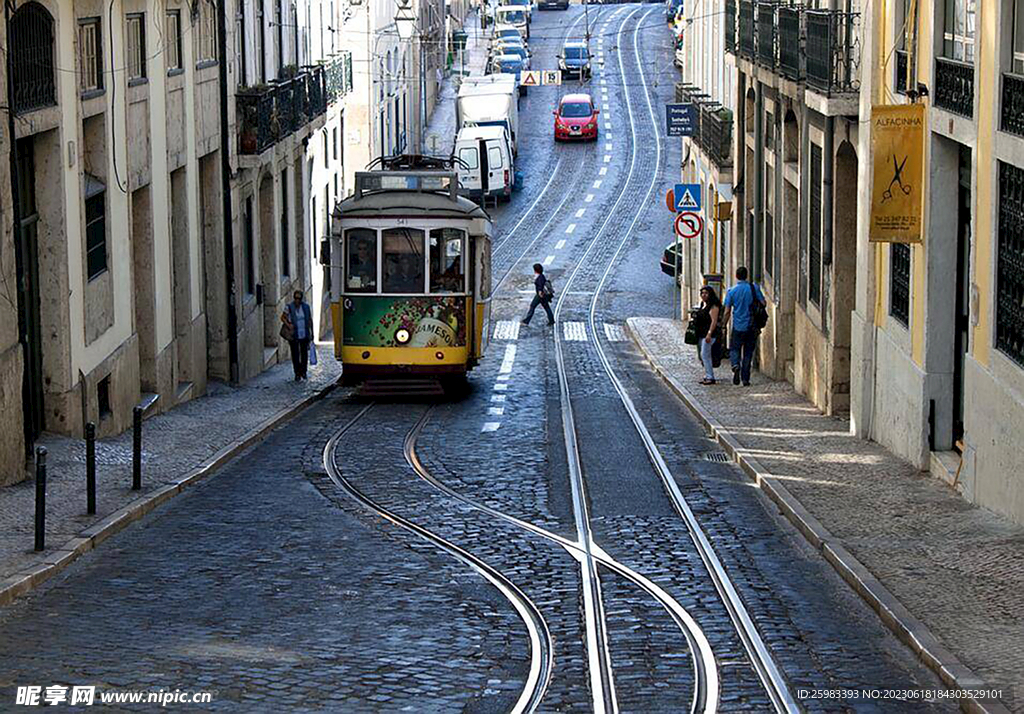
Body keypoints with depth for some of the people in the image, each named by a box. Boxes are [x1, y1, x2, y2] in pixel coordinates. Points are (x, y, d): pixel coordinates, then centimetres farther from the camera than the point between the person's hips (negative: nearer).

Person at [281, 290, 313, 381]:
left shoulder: (306, 307, 3)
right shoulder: (289, 307, -5)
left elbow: (310, 320, 11)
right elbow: (283, 317, 1)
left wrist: (312, 333, 12)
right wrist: (288, 325, -17)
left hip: (304, 335, 2)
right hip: (294, 335, -2)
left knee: (304, 354, 5)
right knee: (295, 355, 0)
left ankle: (303, 371, 20)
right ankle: (297, 374, 7)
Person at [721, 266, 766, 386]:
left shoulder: (731, 291, -3)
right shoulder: (754, 288, -3)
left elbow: (727, 312, -3)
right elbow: (763, 303, -1)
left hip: (738, 327, -1)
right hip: (752, 327, 1)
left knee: (734, 349, 13)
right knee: (748, 352, 10)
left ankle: (736, 365, -18)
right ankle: (745, 379, 9)